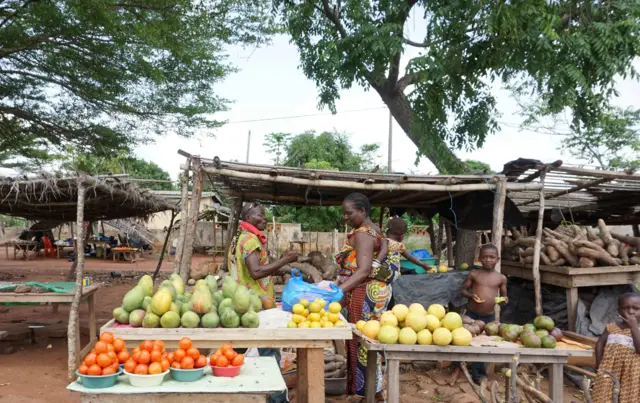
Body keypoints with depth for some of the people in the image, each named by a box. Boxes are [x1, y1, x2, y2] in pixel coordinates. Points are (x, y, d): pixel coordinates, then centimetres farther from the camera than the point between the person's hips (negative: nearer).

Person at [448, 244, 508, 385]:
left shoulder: (501, 278, 0)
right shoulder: (474, 274, -3)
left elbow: (503, 296, 10)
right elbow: (463, 290, 3)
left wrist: (504, 300, -13)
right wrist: (471, 295, -17)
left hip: (489, 317, 1)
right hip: (471, 314, -1)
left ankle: (478, 375, 27)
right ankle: (457, 369, 23)